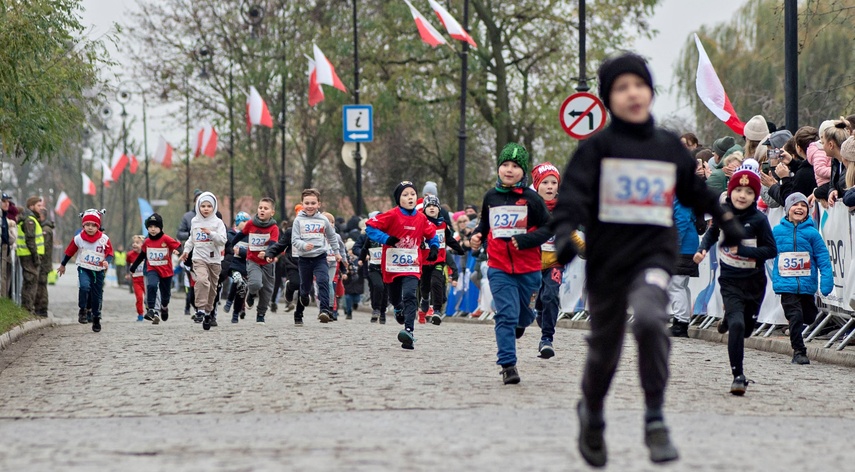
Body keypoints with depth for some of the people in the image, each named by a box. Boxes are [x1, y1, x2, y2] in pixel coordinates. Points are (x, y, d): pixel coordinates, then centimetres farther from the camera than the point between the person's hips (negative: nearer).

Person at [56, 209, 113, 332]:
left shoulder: (104, 239, -8)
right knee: (84, 286, -29)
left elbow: (110, 253, -2)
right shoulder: (78, 238, -7)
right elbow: (69, 252, 7)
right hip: (84, 268, -1)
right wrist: (62, 265, 18)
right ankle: (82, 310, -10)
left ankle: (96, 319, 24)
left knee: (97, 296, 7)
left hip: (99, 271, 1)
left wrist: (107, 261, -24)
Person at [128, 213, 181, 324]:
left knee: (165, 293, 14)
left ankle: (164, 307, 47)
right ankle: (151, 310, -27)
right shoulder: (147, 242, 0)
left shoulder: (166, 239, -11)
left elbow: (178, 246, -16)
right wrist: (133, 267, 19)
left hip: (166, 271, -1)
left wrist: (176, 251, -41)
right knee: (151, 286, -28)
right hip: (152, 270, 1)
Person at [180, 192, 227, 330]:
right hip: (199, 258, 0)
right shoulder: (194, 222, 9)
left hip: (214, 259, 0)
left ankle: (208, 312, 21)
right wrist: (186, 250, 16)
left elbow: (222, 240, -12)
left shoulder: (218, 222, -1)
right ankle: (201, 308, -27)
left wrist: (210, 233, -23)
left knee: (212, 288, 7)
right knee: (202, 280, -26)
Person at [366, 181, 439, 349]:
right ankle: (399, 309, 55)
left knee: (409, 296, -21)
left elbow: (432, 235, 16)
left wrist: (434, 248, -2)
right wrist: (386, 239, -23)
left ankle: (409, 331, -30)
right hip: (392, 266, 0)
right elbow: (370, 227, -11)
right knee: (395, 298, 17)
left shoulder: (421, 218, 0)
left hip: (412, 267, 0)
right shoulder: (392, 216, -10)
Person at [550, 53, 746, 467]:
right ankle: (591, 412, 40)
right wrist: (564, 231, -31)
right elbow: (573, 192, -14)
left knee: (650, 320, -28)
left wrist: (725, 220, 23)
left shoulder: (669, 146, 8)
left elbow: (695, 190, 24)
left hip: (653, 256, 1)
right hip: (606, 259, 0)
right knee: (604, 350, 9)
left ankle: (655, 420, -18)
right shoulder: (597, 147, -2)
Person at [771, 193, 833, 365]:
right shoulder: (777, 231, 0)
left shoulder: (811, 233, -2)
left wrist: (826, 282, -9)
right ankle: (799, 352, 2)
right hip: (787, 284, -1)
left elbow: (823, 258, -2)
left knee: (809, 318, 11)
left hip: (807, 285, 1)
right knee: (795, 316, -12)